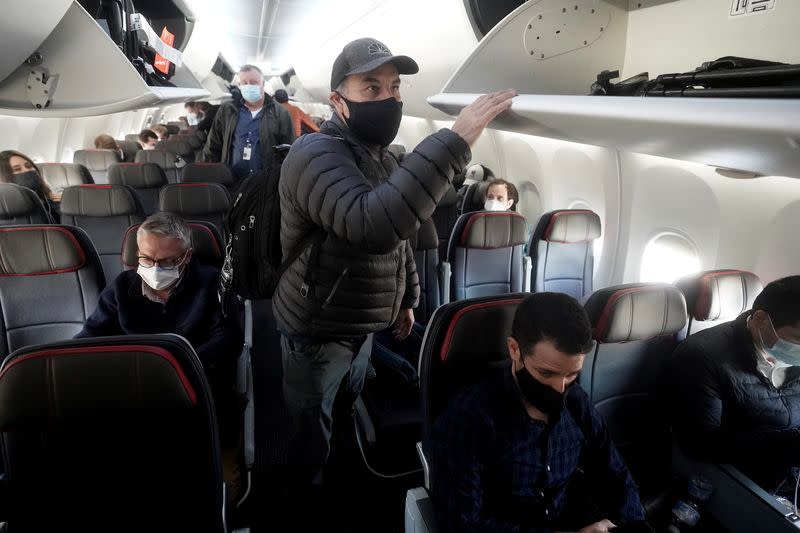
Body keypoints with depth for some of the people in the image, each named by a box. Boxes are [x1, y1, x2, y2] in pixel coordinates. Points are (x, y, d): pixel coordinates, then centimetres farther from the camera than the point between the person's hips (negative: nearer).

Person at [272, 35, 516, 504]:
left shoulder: (381, 156, 5)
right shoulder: (317, 154, -26)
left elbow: (399, 236, 17)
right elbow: (374, 224, -46)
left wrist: (407, 297, 17)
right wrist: (454, 141, -46)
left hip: (360, 324, 9)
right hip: (317, 330, -8)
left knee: (346, 409, 27)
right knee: (311, 430, 12)